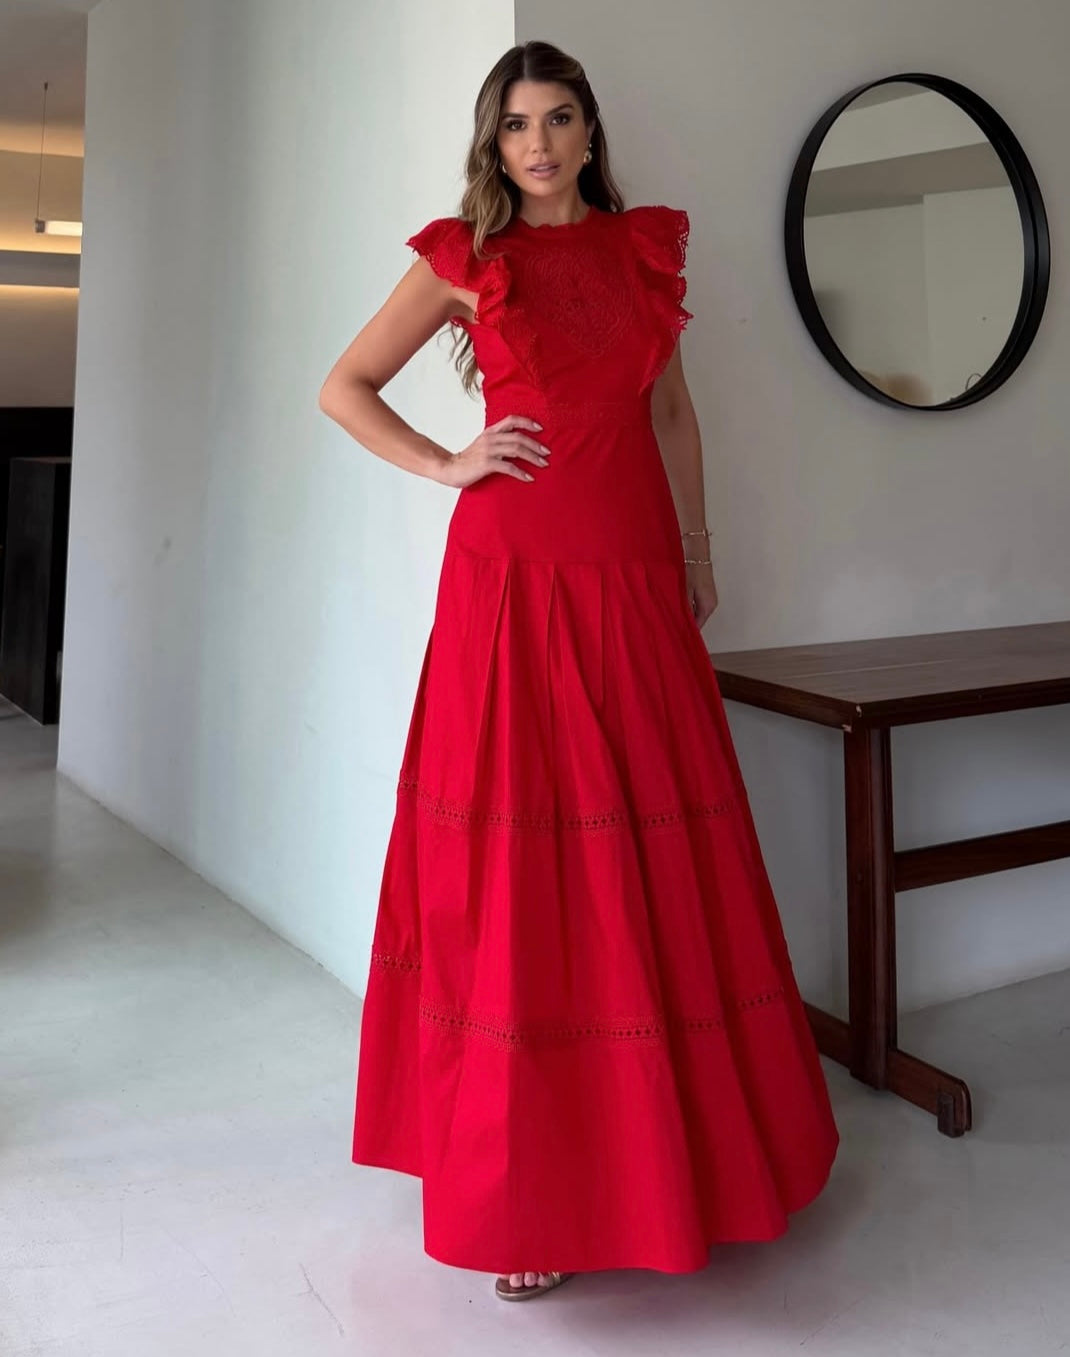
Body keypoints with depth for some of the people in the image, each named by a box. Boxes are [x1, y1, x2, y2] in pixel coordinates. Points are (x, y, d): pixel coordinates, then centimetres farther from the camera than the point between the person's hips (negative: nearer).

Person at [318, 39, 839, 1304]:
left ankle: (670, 1143, 21)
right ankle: (525, 1190, 9)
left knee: (660, 859, 5)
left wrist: (698, 549, 18)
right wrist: (442, 464, -2)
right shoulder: (465, 257, 6)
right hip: (514, 574, -3)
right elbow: (343, 385, 10)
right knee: (521, 865, -3)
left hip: (637, 577, 4)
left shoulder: (645, 244, 15)